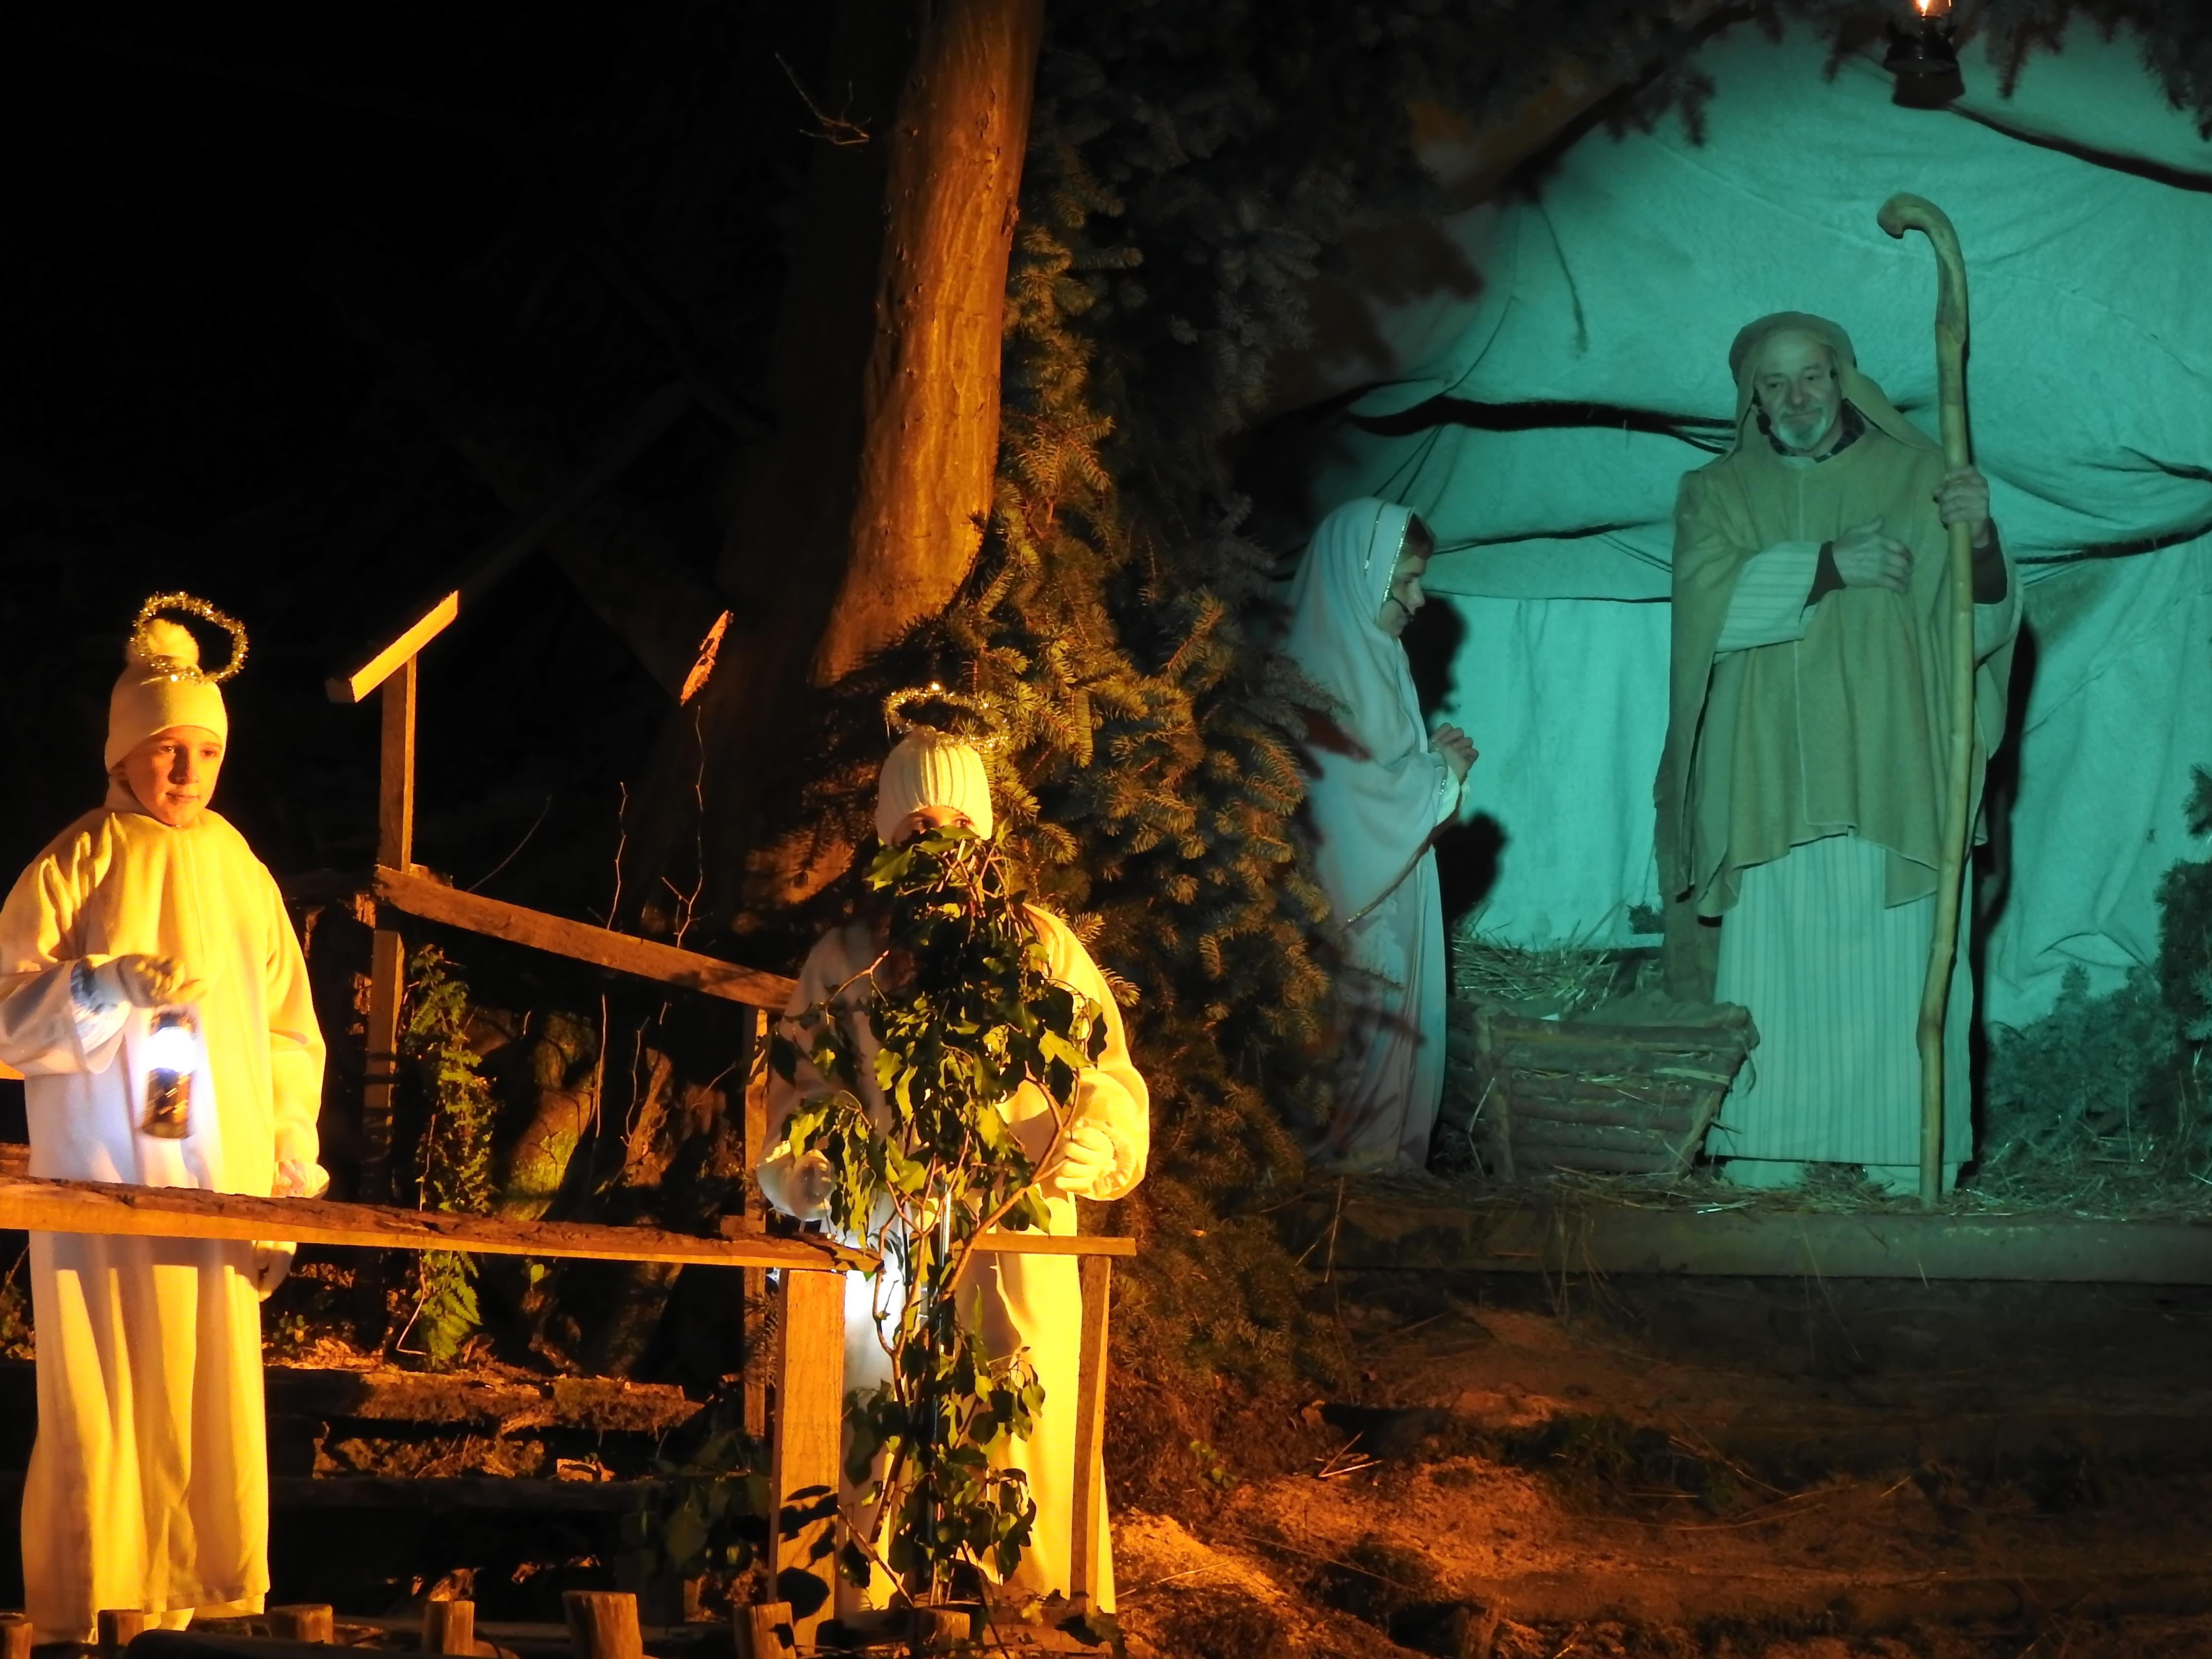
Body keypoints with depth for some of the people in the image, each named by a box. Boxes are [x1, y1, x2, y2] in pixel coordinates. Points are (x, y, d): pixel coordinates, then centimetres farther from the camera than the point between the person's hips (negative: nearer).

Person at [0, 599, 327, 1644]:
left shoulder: (240, 874, 12)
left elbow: (289, 1040, 12)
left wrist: (288, 1184, 6)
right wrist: (113, 987, -21)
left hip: (216, 1196, 4)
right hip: (103, 1194, -4)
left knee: (207, 1415, 1)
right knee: (99, 1413, -5)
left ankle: (182, 1611, 7)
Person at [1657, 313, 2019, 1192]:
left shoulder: (1916, 478, 8)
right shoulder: (1717, 495, 13)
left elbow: (1985, 628, 0)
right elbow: (1711, 603, -6)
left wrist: (1981, 543, -20)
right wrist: (1828, 565, -15)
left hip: (1890, 794, -1)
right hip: (1767, 802, 1)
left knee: (1897, 991, -5)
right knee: (1769, 996, -4)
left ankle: (1910, 1191, -2)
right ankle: (1759, 1194, 0)